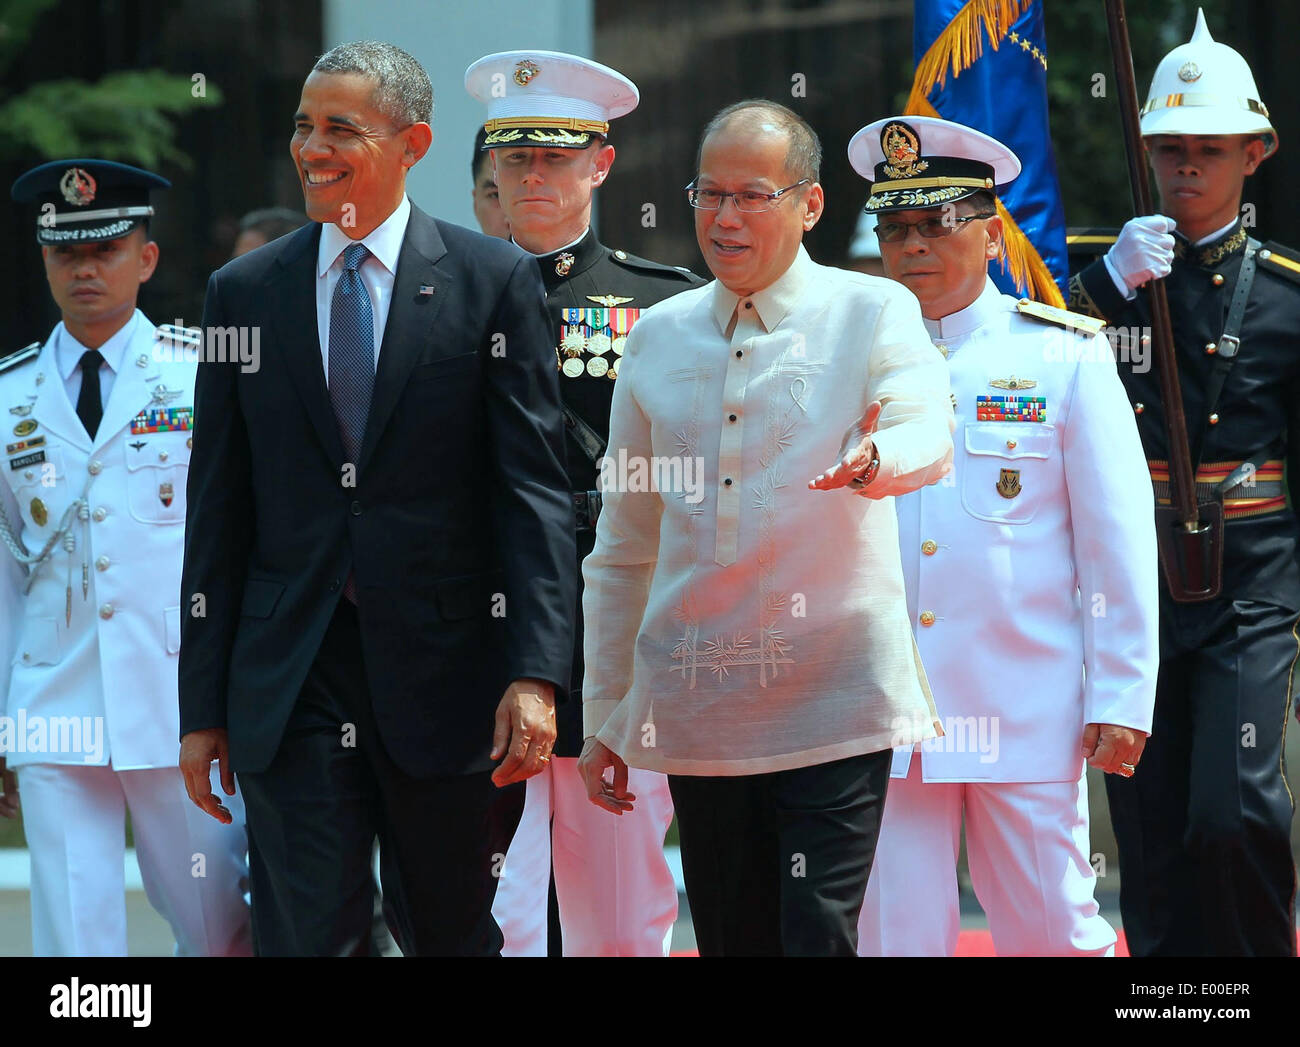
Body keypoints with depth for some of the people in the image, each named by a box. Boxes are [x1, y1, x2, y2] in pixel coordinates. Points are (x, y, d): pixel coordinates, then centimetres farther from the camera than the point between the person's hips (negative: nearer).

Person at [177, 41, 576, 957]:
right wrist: (203, 706, 5)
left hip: (446, 675, -1)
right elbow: (218, 511, 9)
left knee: (456, 937, 9)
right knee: (305, 938, -4)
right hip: (291, 684, 1)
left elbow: (535, 491, -4)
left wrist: (536, 675, -15)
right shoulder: (243, 292, 8)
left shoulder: (493, 281, 1)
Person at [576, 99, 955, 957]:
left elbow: (928, 433, -20)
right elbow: (622, 548, 17)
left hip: (834, 696, -4)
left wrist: (879, 458, -44)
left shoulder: (873, 314, 1)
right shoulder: (659, 338, 12)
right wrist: (603, 716, 15)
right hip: (696, 710, 4)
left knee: (818, 938, -13)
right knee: (731, 942, 5)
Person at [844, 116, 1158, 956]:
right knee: (896, 932, 1)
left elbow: (1120, 541, 2)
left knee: (1053, 932, 2)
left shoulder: (1066, 358, 3)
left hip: (1027, 716, -2)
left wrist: (1121, 698, -2)